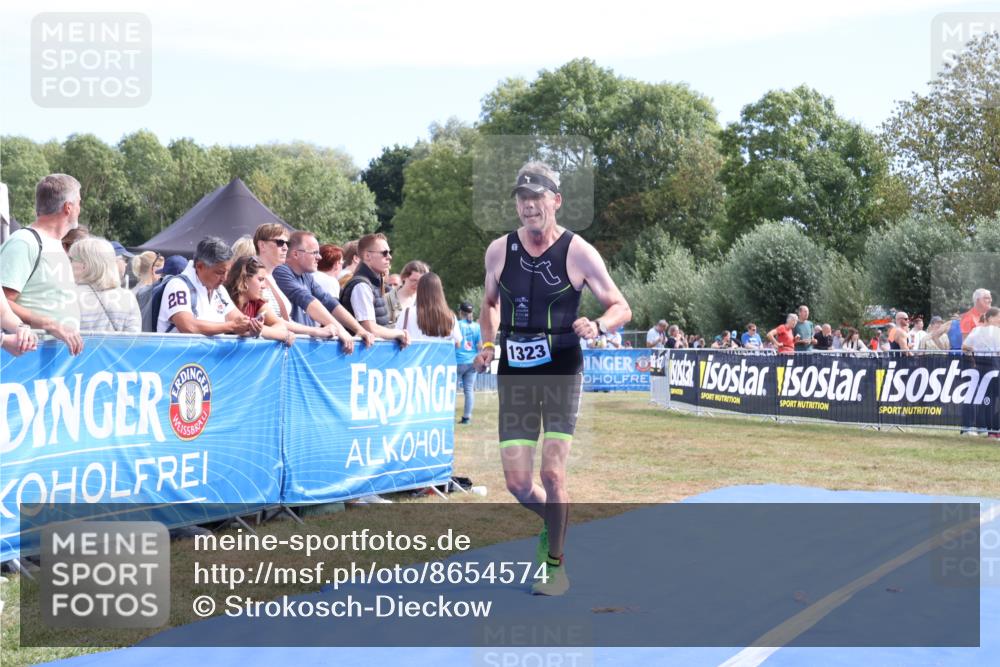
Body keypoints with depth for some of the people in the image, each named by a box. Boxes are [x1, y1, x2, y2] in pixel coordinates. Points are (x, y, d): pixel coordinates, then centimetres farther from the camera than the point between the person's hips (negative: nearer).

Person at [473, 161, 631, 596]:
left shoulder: (578, 252, -7)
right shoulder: (498, 250, 3)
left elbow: (621, 308, -2)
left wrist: (597, 326, -22)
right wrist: (488, 343, 5)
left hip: (561, 372, -3)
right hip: (514, 374, 3)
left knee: (552, 473, -9)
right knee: (517, 483, 0)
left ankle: (556, 566, 10)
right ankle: (553, 523, 34)